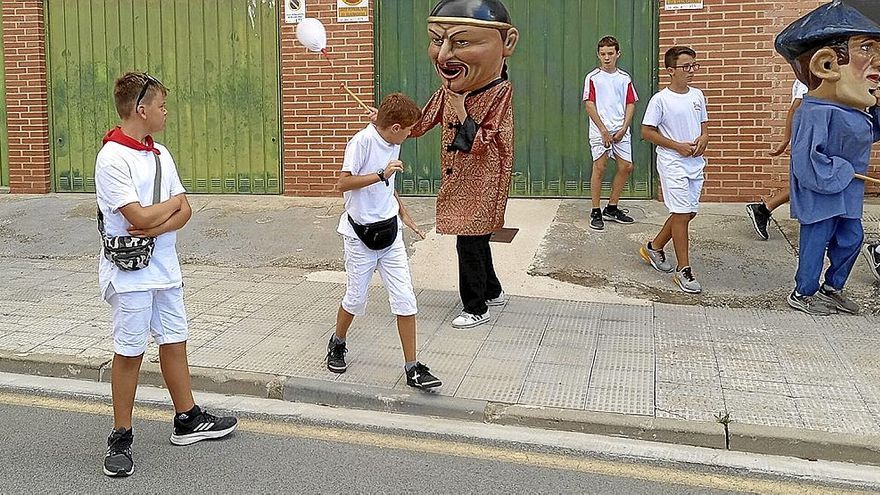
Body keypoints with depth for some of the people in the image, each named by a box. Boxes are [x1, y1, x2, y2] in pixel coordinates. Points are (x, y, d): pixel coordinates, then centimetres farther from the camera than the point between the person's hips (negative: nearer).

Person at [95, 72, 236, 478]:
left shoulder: (160, 154, 8)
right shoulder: (112, 159, -16)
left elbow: (184, 211, 4)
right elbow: (140, 217, -23)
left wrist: (156, 227, -16)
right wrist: (172, 204, -5)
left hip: (164, 266, 7)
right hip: (130, 272, -7)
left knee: (174, 342, 15)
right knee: (129, 352, 1)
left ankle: (187, 420, 28)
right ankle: (121, 438, 13)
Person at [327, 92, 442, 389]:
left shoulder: (393, 144, 10)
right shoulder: (362, 141, -15)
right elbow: (343, 184, -24)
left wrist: (404, 216, 28)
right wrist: (381, 174, -29)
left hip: (389, 231, 6)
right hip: (360, 235, -6)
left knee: (405, 300, -1)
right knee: (356, 299, 6)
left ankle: (412, 368, 2)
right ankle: (338, 344, 36)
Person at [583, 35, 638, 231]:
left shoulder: (624, 78, 10)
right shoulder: (593, 77, 0)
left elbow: (630, 104, 9)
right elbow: (589, 105, -5)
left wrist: (624, 129, -4)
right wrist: (604, 131, -9)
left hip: (621, 131, 4)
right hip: (600, 131, -4)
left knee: (626, 167, 3)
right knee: (599, 168, -4)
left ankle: (612, 208, 17)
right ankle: (596, 213, 4)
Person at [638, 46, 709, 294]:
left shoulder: (697, 95, 8)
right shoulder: (660, 99, -11)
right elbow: (647, 131, -10)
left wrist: (703, 138, -6)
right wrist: (677, 146, -16)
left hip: (695, 162, 7)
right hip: (672, 163, -7)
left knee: (689, 212, 12)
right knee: (682, 213, -8)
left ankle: (654, 247, 32)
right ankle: (684, 270, -1)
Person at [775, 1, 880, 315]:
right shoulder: (816, 112, -26)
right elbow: (807, 160, -30)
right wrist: (841, 171, -21)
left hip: (846, 194, 10)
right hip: (821, 194, -10)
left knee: (850, 238, 17)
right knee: (815, 242, 3)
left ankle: (832, 289, 34)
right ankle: (802, 294, 20)